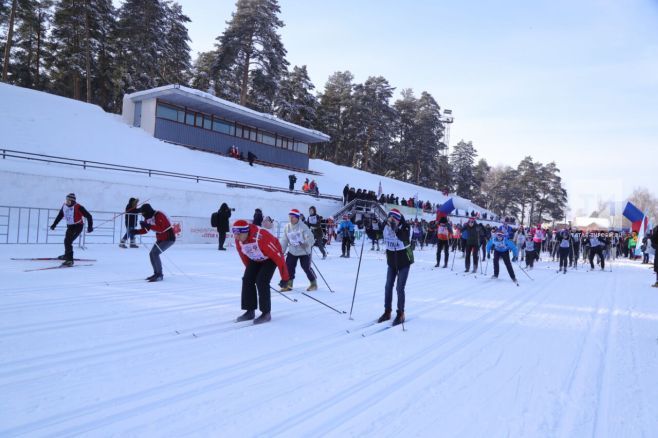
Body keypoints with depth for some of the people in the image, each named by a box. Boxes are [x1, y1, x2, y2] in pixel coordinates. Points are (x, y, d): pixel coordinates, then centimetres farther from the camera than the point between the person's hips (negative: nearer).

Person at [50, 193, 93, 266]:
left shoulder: (78, 207, -21)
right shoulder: (64, 206, -1)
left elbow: (88, 216, -18)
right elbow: (60, 216, 16)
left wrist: (90, 226, -25)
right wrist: (54, 225, 16)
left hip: (78, 226, -8)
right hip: (70, 226, 8)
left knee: (68, 241, -21)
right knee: (67, 241, 25)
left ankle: (69, 260, -21)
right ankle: (67, 255, 51)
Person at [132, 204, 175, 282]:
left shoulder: (158, 215, -23)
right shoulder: (148, 218, 4)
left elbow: (161, 228, -34)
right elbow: (145, 230, 9)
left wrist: (148, 225, -38)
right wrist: (135, 231, -7)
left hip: (169, 238, -10)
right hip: (160, 239, 10)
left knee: (155, 253, -19)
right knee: (151, 254, 8)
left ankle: (159, 275, -12)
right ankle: (157, 274, 21)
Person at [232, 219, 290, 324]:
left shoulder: (261, 238, -39)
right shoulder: (238, 240, -19)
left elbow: (278, 256, -32)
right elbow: (244, 256, 4)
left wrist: (284, 277, -26)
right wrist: (249, 270, 14)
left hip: (270, 258, -6)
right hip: (255, 259, 7)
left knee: (261, 281, -20)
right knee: (247, 280, -6)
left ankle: (266, 313, -8)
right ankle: (250, 311, 6)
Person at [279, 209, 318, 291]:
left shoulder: (302, 226, -17)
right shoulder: (287, 227, 0)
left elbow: (310, 237, -22)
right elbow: (284, 240, 7)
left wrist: (306, 243, -40)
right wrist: (282, 251, 5)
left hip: (304, 251, -5)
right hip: (292, 251, 5)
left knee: (306, 268, -3)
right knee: (289, 266, -1)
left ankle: (314, 283, 18)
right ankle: (288, 284, 14)